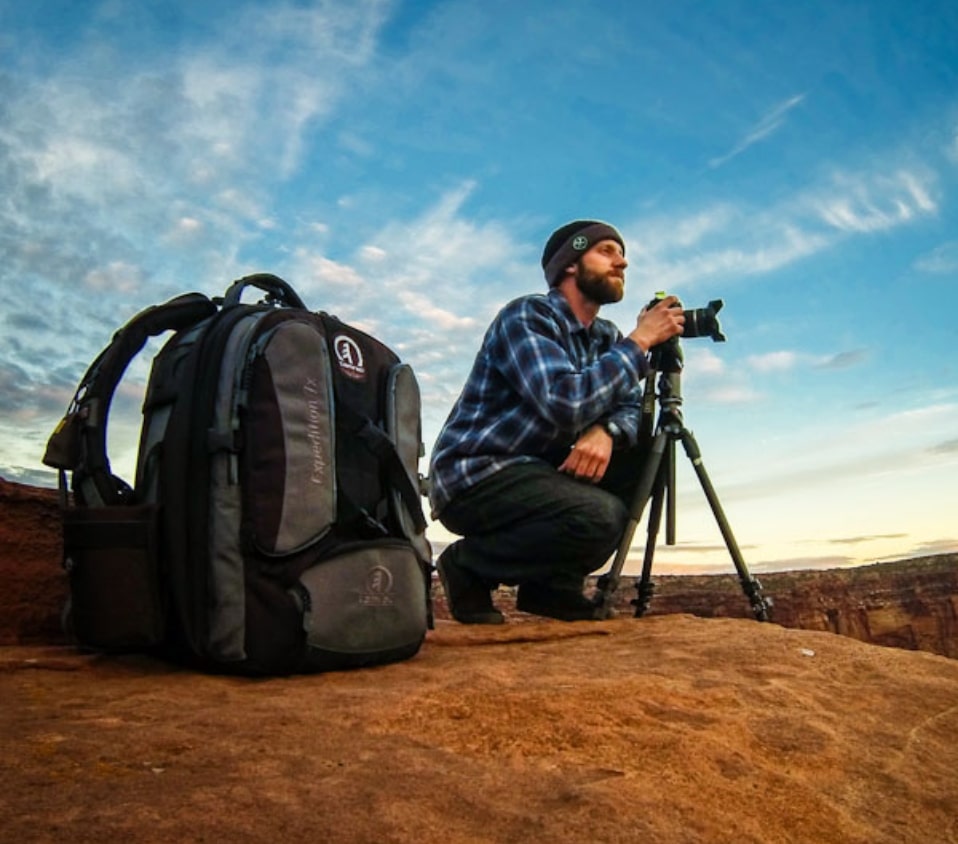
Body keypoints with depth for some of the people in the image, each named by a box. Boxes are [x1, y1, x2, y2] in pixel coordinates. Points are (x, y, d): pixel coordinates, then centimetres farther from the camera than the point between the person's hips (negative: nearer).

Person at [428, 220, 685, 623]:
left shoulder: (606, 336, 9)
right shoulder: (526, 316, -15)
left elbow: (632, 411, 2)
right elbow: (564, 406, -30)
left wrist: (606, 431, -21)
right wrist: (638, 341, -21)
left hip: (538, 472, 8)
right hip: (473, 478, -8)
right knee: (599, 516, -28)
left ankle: (554, 581, 4)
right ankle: (470, 566, -4)